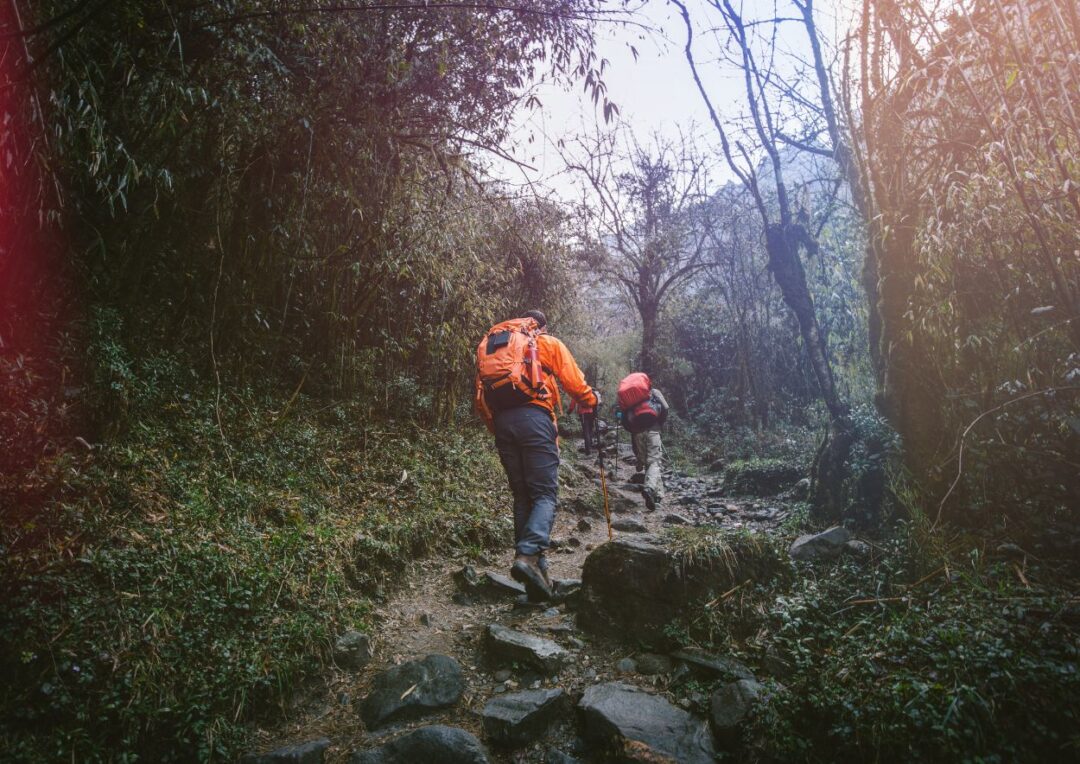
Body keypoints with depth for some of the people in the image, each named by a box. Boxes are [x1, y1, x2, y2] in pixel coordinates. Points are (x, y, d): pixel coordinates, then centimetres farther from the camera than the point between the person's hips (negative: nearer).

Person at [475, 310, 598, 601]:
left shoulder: (490, 344, 26)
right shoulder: (548, 343, 14)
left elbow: (481, 398, 19)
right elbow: (575, 383, 9)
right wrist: (593, 400, 28)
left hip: (501, 421, 5)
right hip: (533, 416, -4)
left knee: (522, 497, 9)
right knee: (545, 493, -5)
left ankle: (535, 568, 6)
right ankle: (529, 555, -27)